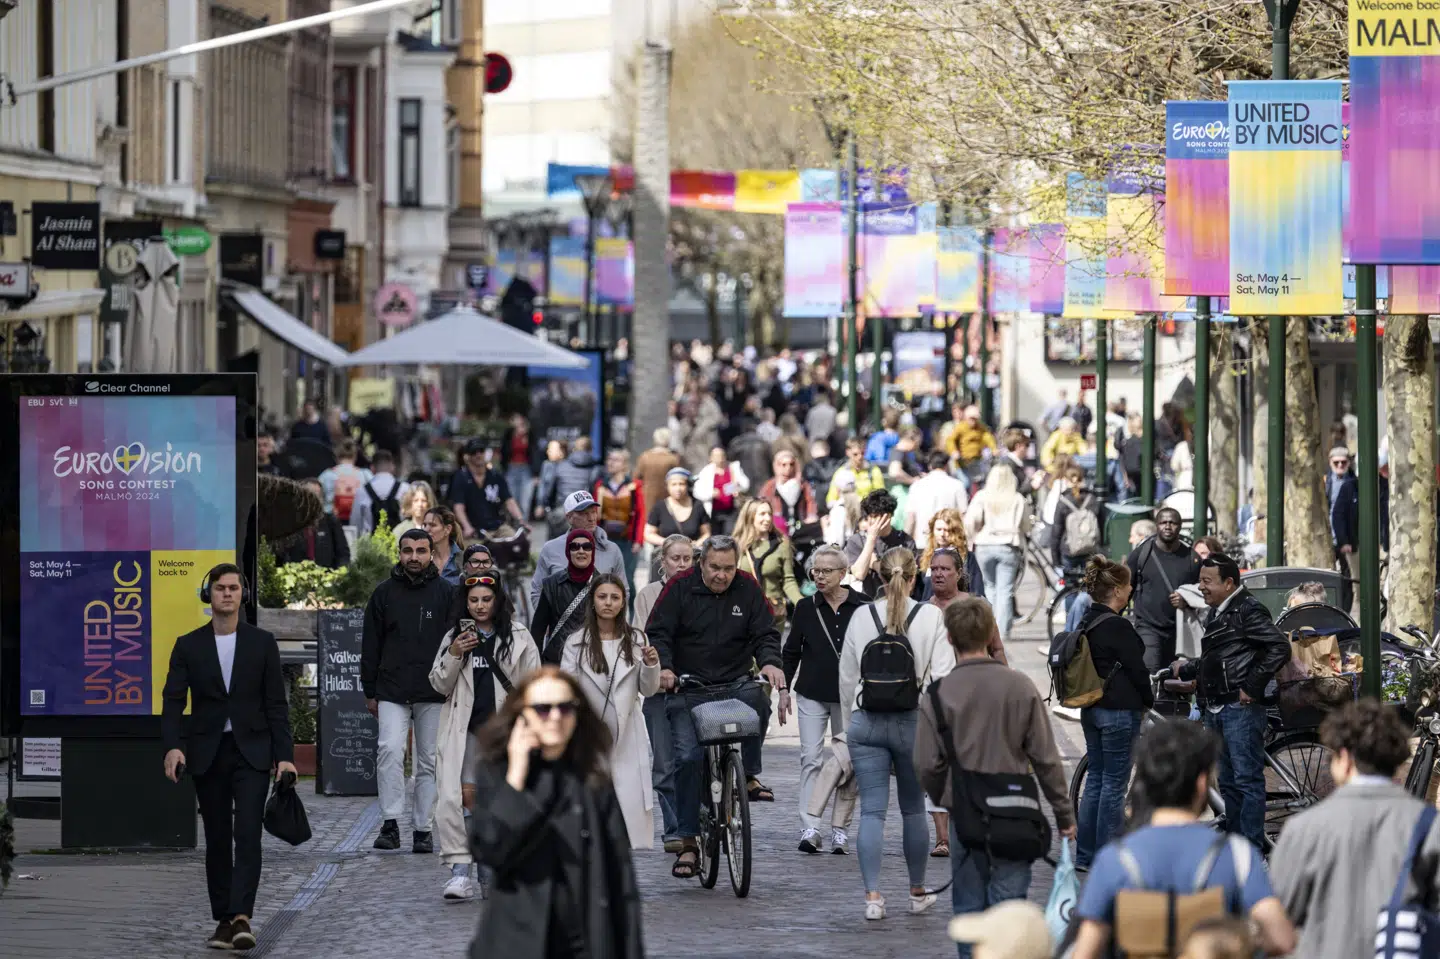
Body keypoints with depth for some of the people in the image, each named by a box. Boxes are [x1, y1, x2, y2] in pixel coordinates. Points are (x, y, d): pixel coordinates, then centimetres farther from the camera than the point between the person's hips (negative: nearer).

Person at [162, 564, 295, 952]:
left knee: (247, 835, -14)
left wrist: (284, 755, -4)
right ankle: (223, 920, 12)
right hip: (207, 755, 1)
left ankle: (241, 917, -22)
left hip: (251, 751, -1)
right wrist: (172, 746, -17)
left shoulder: (262, 643, 4)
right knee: (217, 840, 6)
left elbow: (276, 703, 4)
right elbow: (173, 701, -1)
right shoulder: (188, 646, 5)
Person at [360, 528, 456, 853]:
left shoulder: (446, 594, 5)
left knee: (429, 761, 4)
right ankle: (390, 824, -17)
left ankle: (423, 829, 10)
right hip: (392, 691, 0)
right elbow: (370, 646, 11)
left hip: (435, 693, 0)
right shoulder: (384, 594, 8)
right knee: (389, 750, -17)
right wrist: (370, 692, 6)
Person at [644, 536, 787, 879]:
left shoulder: (748, 589, 4)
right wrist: (664, 667, -22)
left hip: (735, 683, 1)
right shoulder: (679, 587, -1)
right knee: (688, 757, -12)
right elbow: (657, 632, -3)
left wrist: (770, 664, -17)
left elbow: (765, 634, 4)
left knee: (757, 699, -33)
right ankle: (688, 842, -5)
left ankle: (750, 774, -14)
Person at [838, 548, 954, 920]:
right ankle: (918, 892, 26)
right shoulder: (932, 617, -5)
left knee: (872, 811, 0)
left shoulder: (861, 619, 1)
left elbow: (847, 677, 7)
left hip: (867, 722, 1)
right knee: (913, 809, 14)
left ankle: (873, 895, -9)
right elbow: (943, 674, -9)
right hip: (914, 721, -1)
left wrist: (850, 725, 17)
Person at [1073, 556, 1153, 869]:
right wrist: (1147, 701, 4)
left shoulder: (1087, 624, 9)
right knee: (1115, 783, -2)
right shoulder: (1117, 626, -17)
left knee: (1096, 779, 14)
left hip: (1091, 710, 9)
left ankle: (1085, 854, 17)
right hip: (1119, 711, -9)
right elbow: (1136, 668, -14)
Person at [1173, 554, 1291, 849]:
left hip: (1240, 707, -10)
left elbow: (1279, 649, -18)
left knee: (1247, 780, -9)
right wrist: (1186, 670, 22)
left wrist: (1251, 687, -18)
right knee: (1228, 782, 13)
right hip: (1215, 710, 10)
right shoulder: (1218, 615, 20)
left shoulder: (1248, 611, -9)